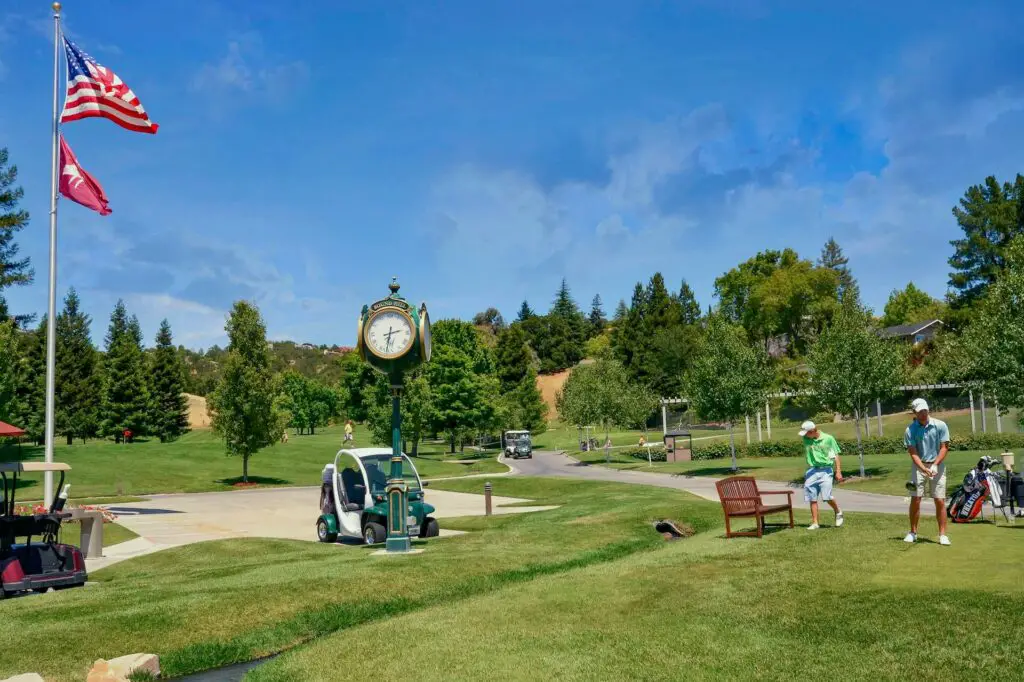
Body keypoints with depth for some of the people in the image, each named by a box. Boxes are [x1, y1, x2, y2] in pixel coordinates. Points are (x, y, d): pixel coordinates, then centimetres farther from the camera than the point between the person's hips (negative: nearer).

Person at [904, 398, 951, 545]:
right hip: (918, 466, 0)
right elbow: (913, 453, -9)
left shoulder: (940, 425, -6)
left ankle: (942, 534, 6)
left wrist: (935, 465, -17)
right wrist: (924, 468, -23)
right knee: (915, 499, -1)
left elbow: (944, 447, -5)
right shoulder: (910, 430, -6)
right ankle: (913, 532, 10)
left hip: (937, 466, 0)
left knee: (940, 501, -2)